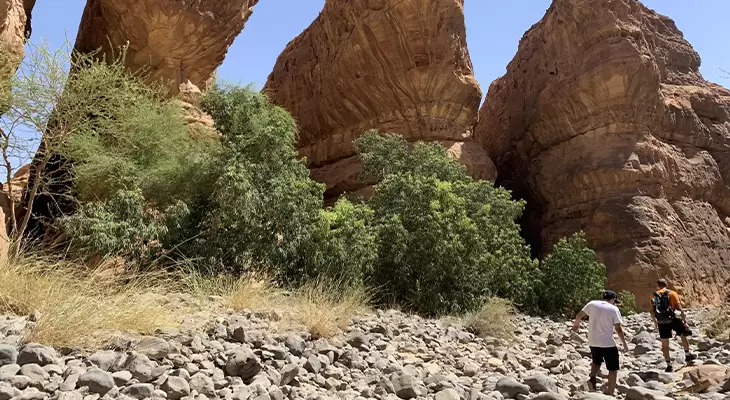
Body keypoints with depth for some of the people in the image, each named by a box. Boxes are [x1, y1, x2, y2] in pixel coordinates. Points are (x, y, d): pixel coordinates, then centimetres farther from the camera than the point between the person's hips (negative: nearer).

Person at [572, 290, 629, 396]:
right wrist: (624, 344, 4)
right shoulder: (614, 309, -6)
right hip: (608, 343, -4)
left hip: (593, 342, 4)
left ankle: (592, 378, 4)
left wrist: (576, 323, 30)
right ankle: (610, 393, 9)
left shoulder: (592, 304, 2)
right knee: (613, 369, 10)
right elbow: (618, 329, -7)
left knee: (597, 361, 28)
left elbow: (579, 315, 9)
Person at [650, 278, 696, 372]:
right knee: (683, 335, 26)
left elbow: (652, 311, 6)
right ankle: (687, 355, 36)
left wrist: (655, 322, 19)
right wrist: (684, 318, 0)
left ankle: (669, 365, 9)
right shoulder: (672, 293, 2)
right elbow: (679, 307, -6)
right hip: (672, 319, -1)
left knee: (665, 344, 8)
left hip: (661, 322, 1)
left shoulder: (654, 295, 6)